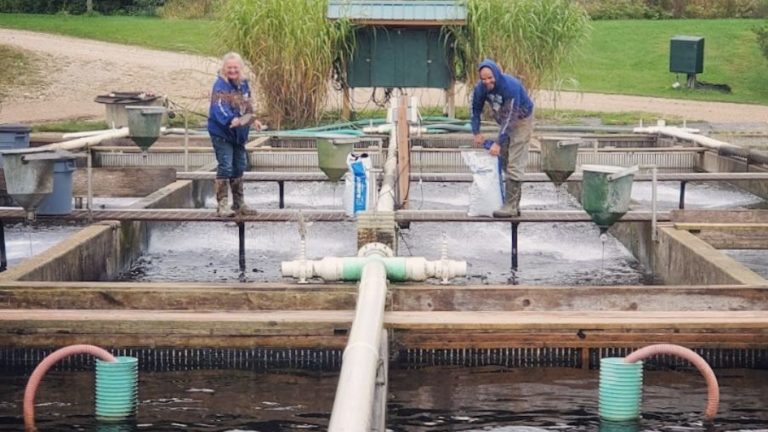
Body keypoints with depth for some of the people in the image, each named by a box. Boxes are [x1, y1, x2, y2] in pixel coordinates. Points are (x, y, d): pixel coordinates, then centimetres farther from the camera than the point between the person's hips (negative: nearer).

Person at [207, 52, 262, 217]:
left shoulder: (243, 84, 8)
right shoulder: (220, 86, -17)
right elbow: (219, 108, -32)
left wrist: (253, 120, 21)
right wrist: (231, 120, -47)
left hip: (239, 134, 8)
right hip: (221, 133, -8)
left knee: (239, 166, 15)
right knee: (225, 167, -12)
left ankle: (239, 203, 28)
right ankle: (222, 205, -7)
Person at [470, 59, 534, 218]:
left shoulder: (511, 86, -33)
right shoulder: (480, 88, -14)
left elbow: (510, 117, -34)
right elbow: (476, 109, 4)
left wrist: (498, 143, -34)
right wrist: (476, 132, -3)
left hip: (521, 120, -8)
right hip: (504, 121, 8)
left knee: (514, 165, -15)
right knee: (504, 162, 10)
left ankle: (510, 207, -16)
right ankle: (514, 204, 17)